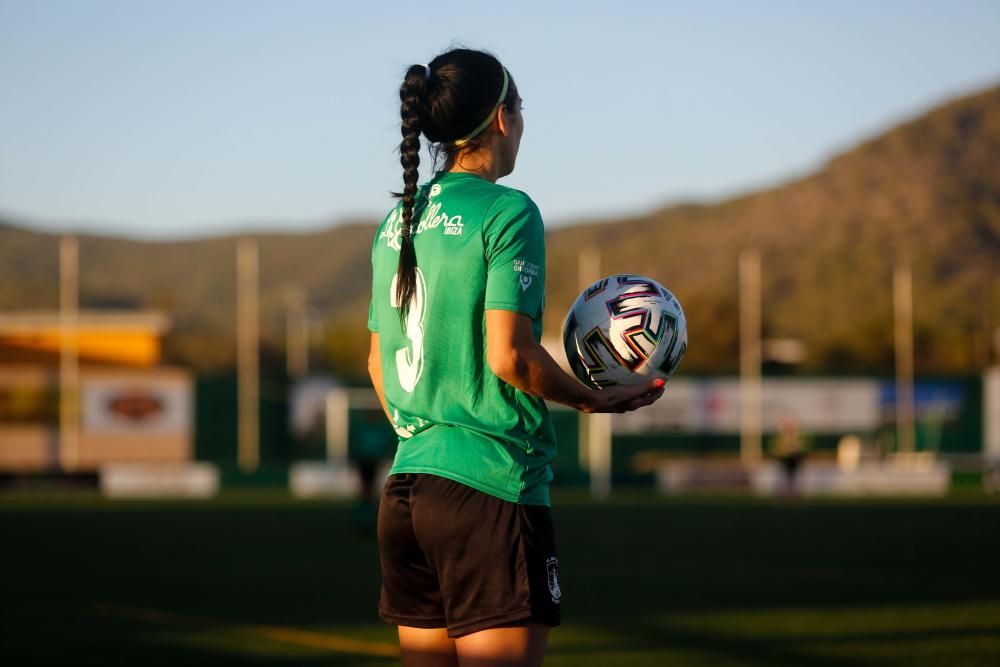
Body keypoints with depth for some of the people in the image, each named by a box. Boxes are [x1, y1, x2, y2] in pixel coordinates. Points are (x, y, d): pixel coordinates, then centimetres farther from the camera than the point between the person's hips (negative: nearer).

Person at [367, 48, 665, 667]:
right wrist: (595, 399, -1)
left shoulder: (396, 223, 13)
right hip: (491, 484, -8)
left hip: (406, 483, 8)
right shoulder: (507, 213, -9)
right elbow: (508, 356, -16)